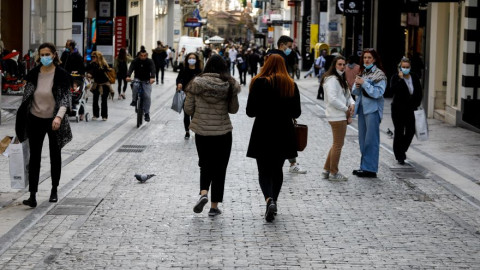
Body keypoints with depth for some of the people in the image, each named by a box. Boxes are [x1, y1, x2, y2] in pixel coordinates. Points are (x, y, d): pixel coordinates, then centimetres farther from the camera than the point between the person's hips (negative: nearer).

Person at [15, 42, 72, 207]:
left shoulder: (61, 75, -10)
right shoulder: (34, 74, -1)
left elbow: (66, 98, -16)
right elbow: (26, 98, 5)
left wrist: (59, 117, -32)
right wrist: (21, 122, 5)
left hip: (54, 121, -2)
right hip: (35, 120, 2)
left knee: (55, 156, 13)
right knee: (34, 157, -2)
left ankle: (54, 190, 31)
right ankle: (32, 195, -5)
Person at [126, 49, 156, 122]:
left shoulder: (150, 62, -10)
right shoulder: (135, 61, -7)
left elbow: (153, 70, -26)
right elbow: (131, 68, -22)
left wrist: (152, 78, -47)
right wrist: (128, 76, -42)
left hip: (147, 81, -1)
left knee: (147, 96, -15)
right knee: (134, 86, -34)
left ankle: (147, 113, -2)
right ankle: (134, 100, -8)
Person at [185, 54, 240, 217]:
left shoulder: (196, 83, -7)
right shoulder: (230, 85, -7)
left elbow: (188, 109, -4)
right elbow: (233, 109, 1)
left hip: (202, 132, 1)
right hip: (223, 132, -1)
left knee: (206, 165, 19)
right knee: (219, 167, 11)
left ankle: (203, 193, -7)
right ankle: (214, 206, 13)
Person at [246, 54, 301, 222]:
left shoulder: (260, 83, -9)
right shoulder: (291, 85, 2)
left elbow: (250, 111, -10)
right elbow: (296, 113, 3)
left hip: (263, 134, -3)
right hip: (284, 134, 3)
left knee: (264, 171, 2)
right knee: (277, 170, 18)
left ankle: (269, 199, -22)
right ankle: (273, 201, 22)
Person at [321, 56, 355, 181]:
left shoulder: (340, 79, 17)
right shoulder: (332, 79, -16)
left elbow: (347, 94, 19)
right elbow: (332, 99, -24)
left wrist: (352, 103, -2)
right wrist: (346, 109, -15)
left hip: (341, 115, 10)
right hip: (337, 116, -10)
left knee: (337, 144, 17)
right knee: (338, 145, -1)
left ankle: (326, 170, 23)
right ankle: (334, 173, 9)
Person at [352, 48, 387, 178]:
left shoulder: (379, 75, -7)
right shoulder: (362, 73, 15)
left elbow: (378, 93, -17)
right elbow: (356, 92, 15)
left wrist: (364, 83, -18)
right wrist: (357, 86, -7)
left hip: (373, 110, -8)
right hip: (362, 108, 8)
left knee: (371, 140, -7)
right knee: (362, 139, 10)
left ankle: (370, 169, -5)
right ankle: (364, 166, 18)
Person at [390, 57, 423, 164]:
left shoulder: (415, 78, 6)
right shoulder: (395, 78, -7)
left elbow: (419, 93, 13)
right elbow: (393, 90, -25)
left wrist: (416, 104, 4)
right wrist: (400, 78, -24)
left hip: (410, 110, 4)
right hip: (398, 110, -4)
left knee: (411, 131, 2)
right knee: (399, 132, 0)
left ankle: (402, 150, 25)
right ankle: (399, 156, 9)